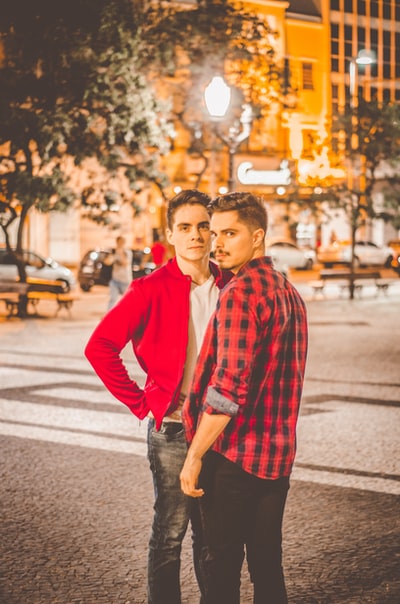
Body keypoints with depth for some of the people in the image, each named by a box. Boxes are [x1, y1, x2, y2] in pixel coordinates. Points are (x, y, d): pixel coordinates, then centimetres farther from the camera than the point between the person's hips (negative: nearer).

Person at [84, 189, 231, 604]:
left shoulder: (229, 287, 4)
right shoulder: (152, 290, -9)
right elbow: (99, 347, -12)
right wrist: (142, 403, -11)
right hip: (172, 430, -4)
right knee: (169, 533, 4)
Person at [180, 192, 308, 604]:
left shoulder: (240, 292, -16)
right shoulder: (289, 293, 13)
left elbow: (229, 387, -23)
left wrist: (195, 456, -18)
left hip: (232, 455, -8)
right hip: (277, 457, 8)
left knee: (222, 566, 2)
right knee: (267, 566, 14)